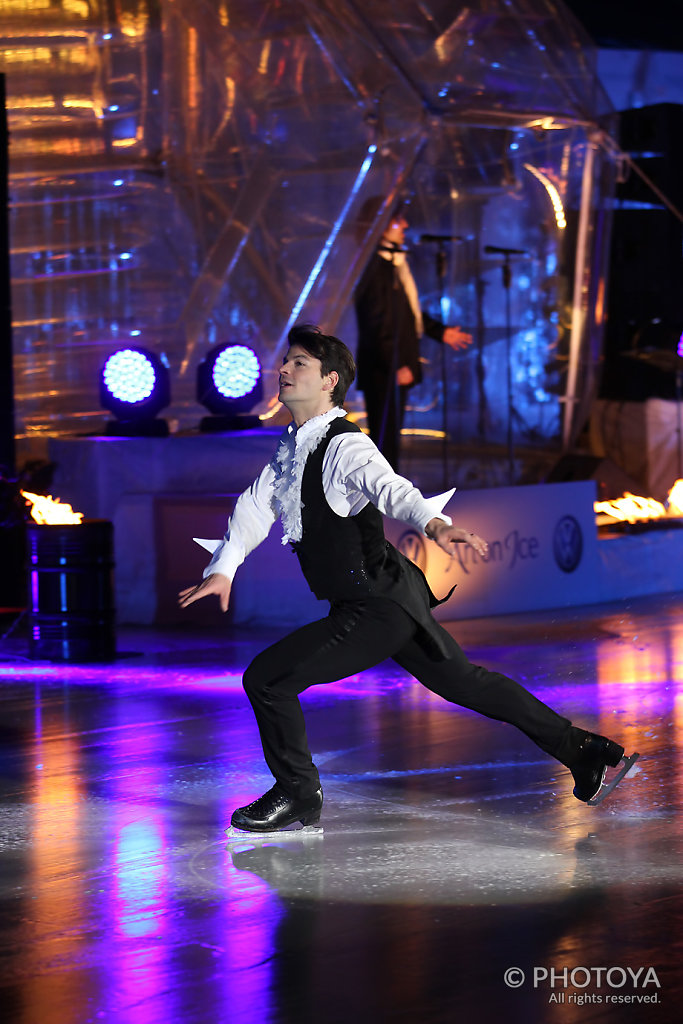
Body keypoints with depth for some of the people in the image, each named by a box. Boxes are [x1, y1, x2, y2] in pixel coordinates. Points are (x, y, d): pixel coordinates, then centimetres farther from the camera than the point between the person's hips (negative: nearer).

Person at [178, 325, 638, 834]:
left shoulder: (344, 446, -18)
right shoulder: (291, 447, 10)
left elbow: (392, 489, -36)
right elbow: (256, 507, 9)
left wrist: (435, 523, -56)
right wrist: (222, 570, -7)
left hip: (378, 608, -10)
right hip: (389, 601, 10)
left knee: (267, 678, -13)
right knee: (463, 680, 20)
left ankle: (297, 795, 5)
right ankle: (581, 749, 30)